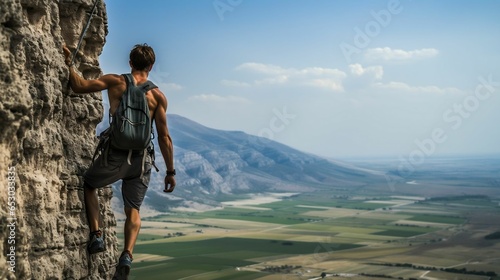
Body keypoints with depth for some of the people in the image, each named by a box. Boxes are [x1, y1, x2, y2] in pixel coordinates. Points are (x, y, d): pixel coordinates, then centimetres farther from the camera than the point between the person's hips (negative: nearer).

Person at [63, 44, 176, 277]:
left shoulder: (116, 82, 2)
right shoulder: (158, 96, 5)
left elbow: (80, 86, -7)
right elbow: (164, 137, 2)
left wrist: (68, 63, 9)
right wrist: (170, 171, 7)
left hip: (116, 154, -1)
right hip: (141, 159, 2)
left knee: (87, 185, 25)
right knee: (133, 210, 15)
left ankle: (96, 235, 10)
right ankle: (127, 254, -8)